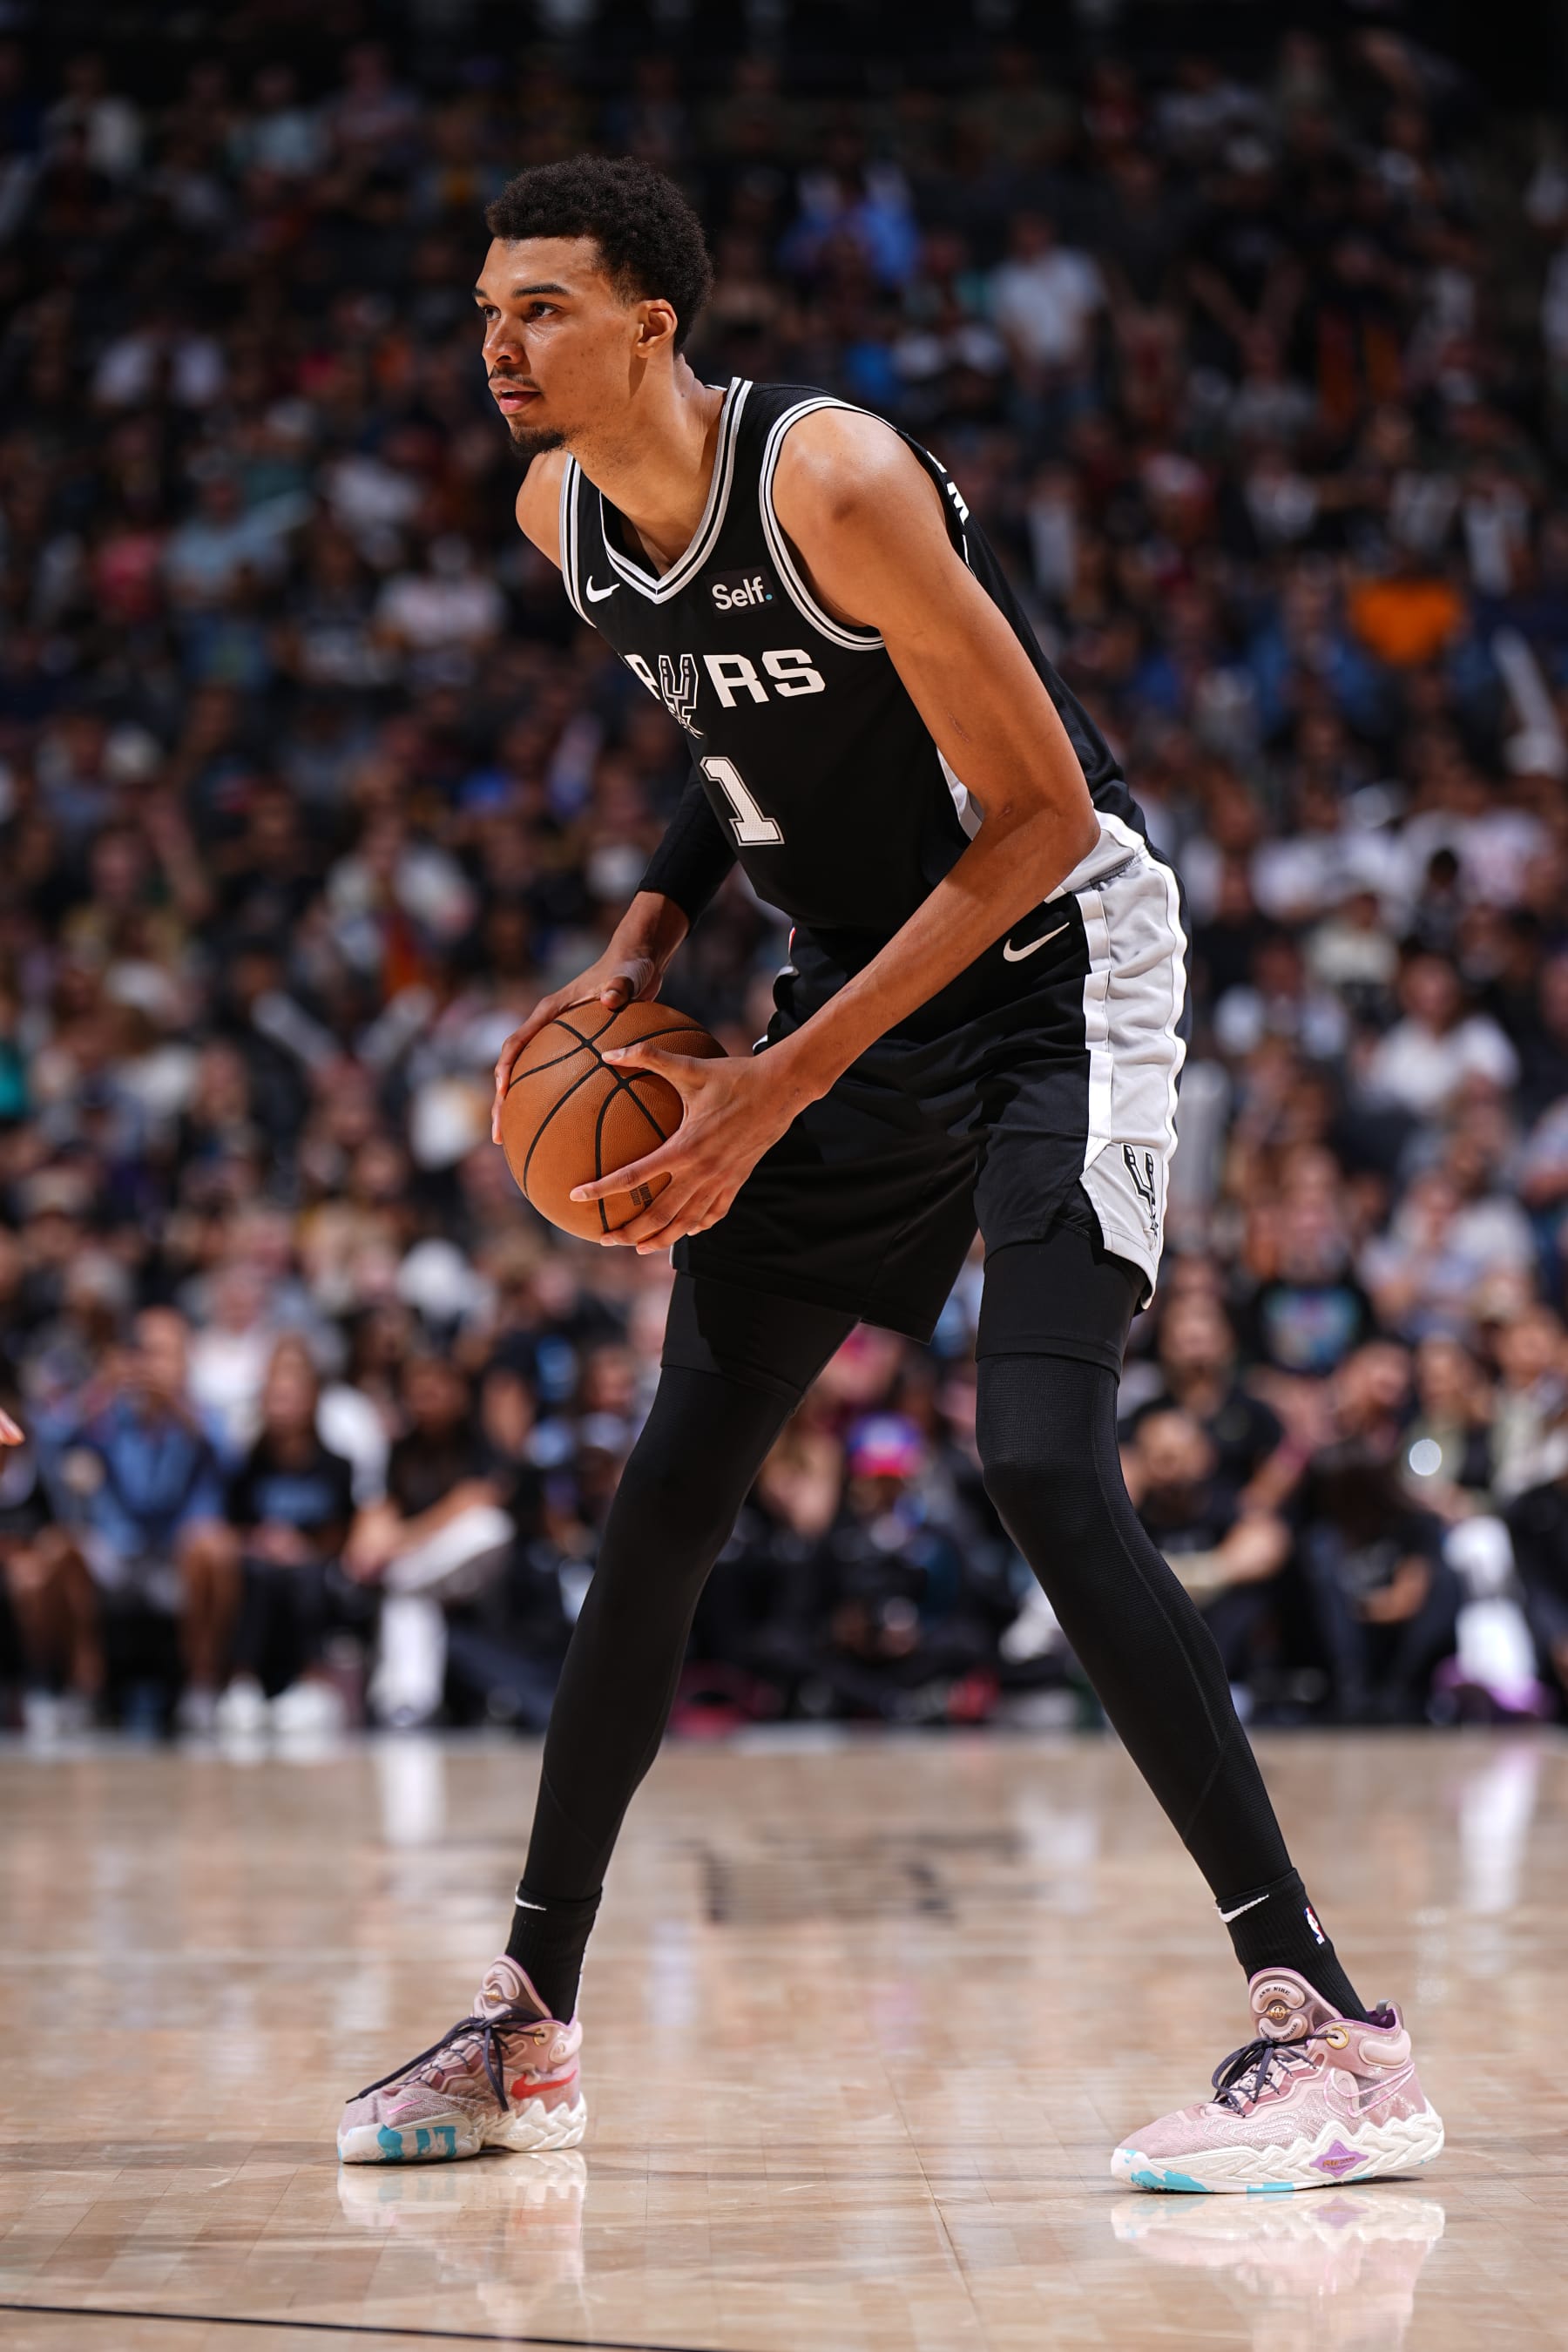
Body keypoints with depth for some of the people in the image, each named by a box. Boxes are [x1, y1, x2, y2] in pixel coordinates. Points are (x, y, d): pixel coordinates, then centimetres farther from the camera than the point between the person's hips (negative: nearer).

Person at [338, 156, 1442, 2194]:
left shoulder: (832, 480, -25)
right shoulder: (562, 512, 0)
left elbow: (1041, 820, -23)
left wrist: (783, 1090, -24)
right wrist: (638, 956, 0)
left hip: (1056, 959, -8)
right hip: (859, 973, 8)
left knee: (1041, 1459, -23)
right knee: (671, 1489, 7)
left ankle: (1333, 2037, -20)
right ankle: (526, 2030, 18)